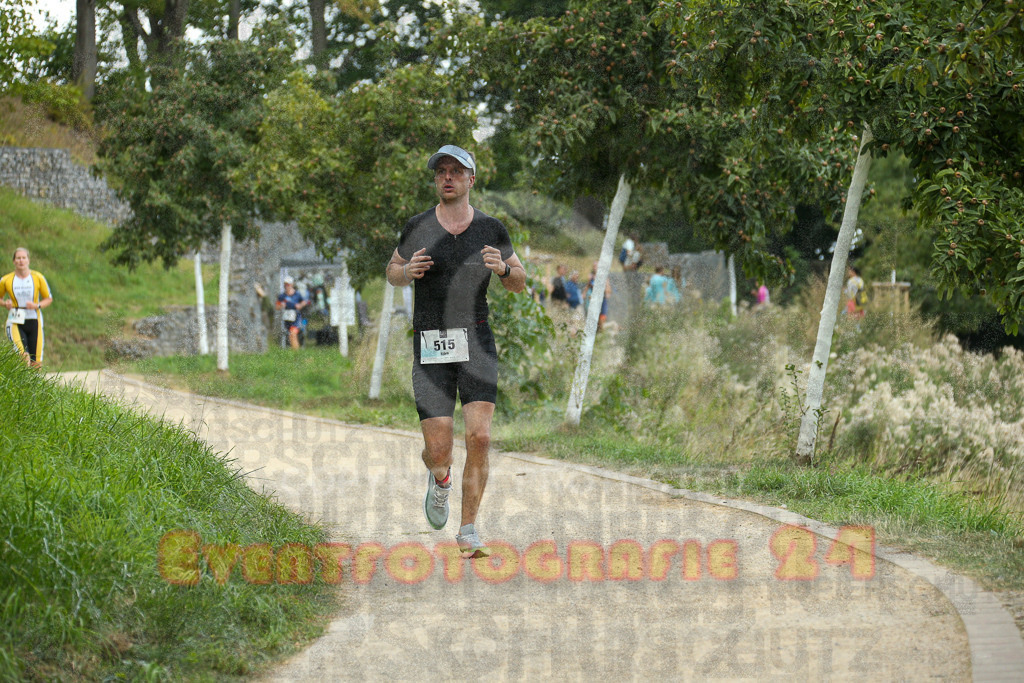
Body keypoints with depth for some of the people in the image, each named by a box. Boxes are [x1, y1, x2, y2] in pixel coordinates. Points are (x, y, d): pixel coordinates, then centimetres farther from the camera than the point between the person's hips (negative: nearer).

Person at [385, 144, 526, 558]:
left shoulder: (491, 229, 5)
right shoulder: (417, 228, 3)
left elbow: (520, 284, 13)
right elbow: (392, 273, 16)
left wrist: (503, 268, -10)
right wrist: (408, 271, -8)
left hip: (476, 343, 1)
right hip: (430, 347, -1)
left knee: (479, 437, -14)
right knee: (439, 452, -5)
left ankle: (469, 533, -2)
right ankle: (439, 478, 34)